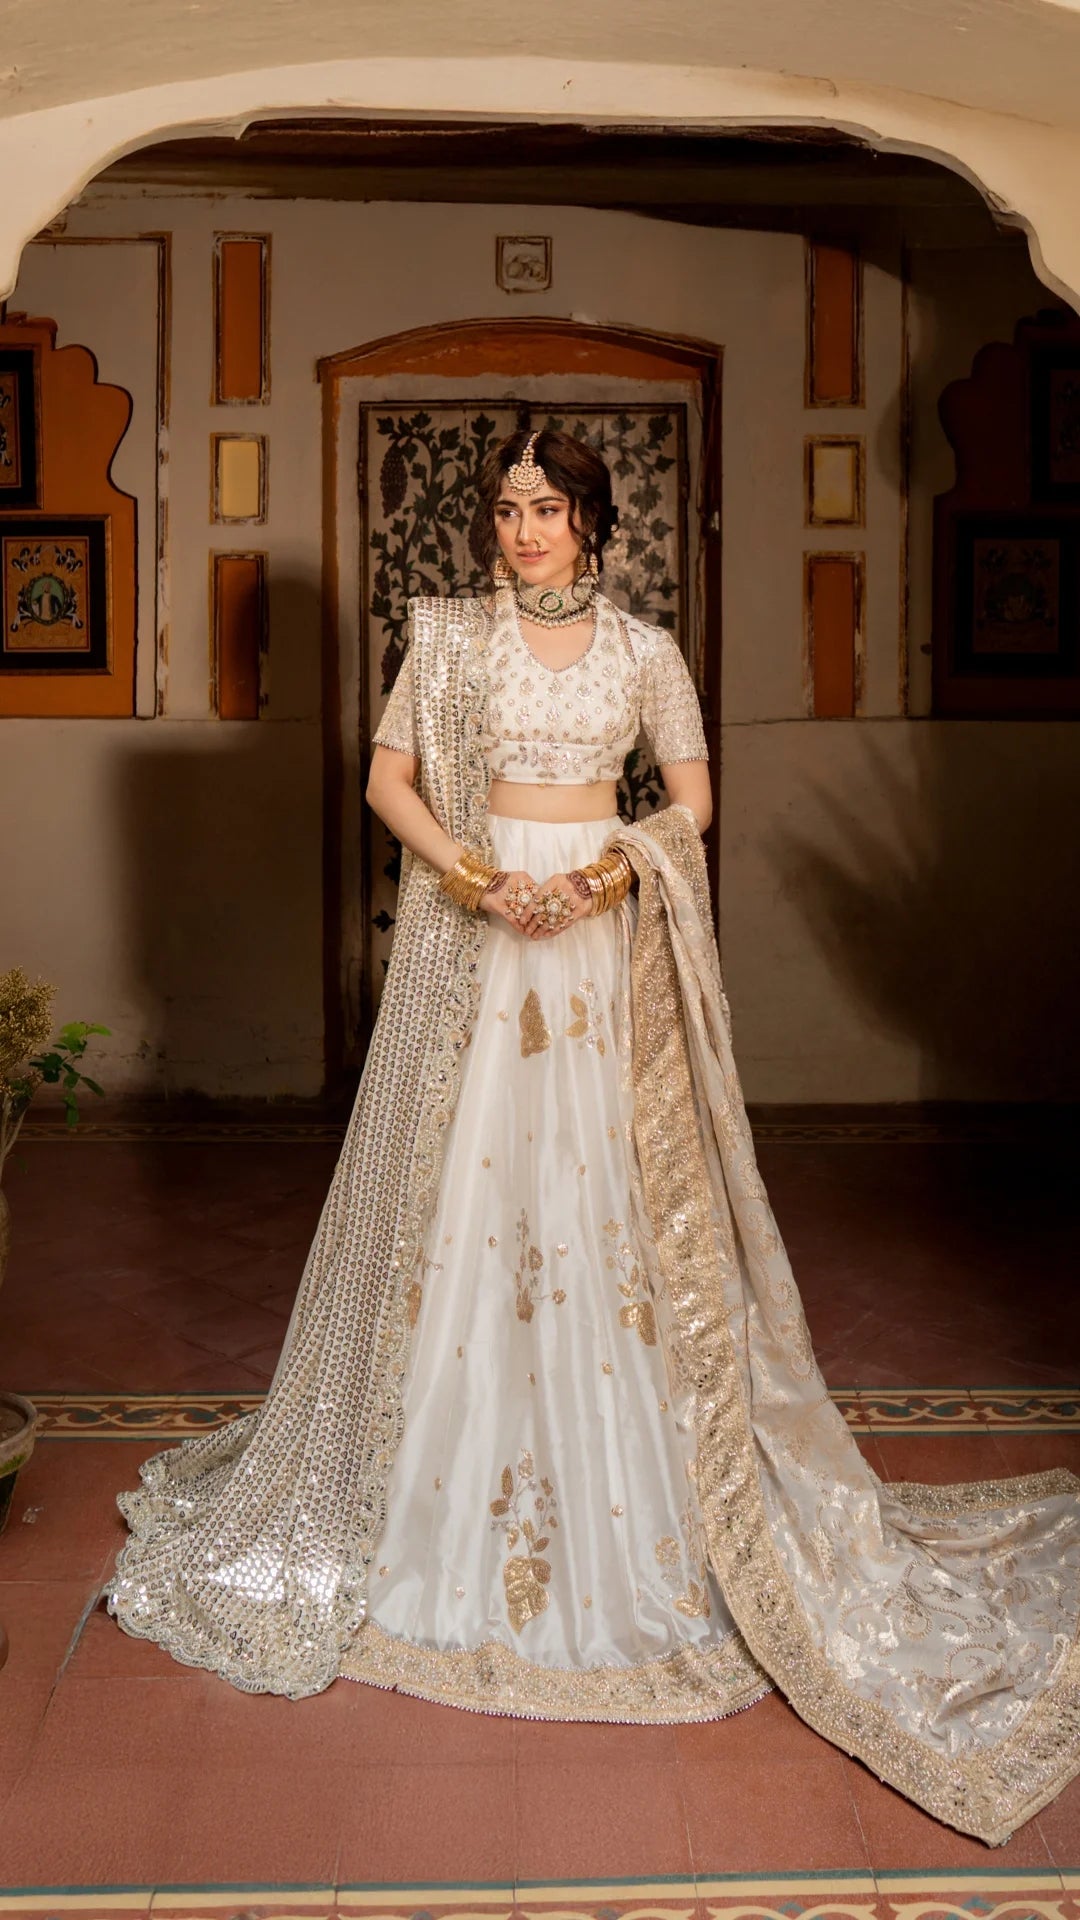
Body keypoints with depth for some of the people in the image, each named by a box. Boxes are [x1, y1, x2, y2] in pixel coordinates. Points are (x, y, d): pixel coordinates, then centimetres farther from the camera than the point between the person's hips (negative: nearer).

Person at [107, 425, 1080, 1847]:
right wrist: (471, 871, -12)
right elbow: (389, 779, 4)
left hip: (602, 943, 0)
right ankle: (451, 1502, 17)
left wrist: (611, 872, -10)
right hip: (472, 937, 1)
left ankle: (630, 1506, 13)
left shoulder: (644, 650, 5)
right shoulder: (449, 637, 6)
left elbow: (693, 795, 8)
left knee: (610, 1200, 0)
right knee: (461, 1195, 2)